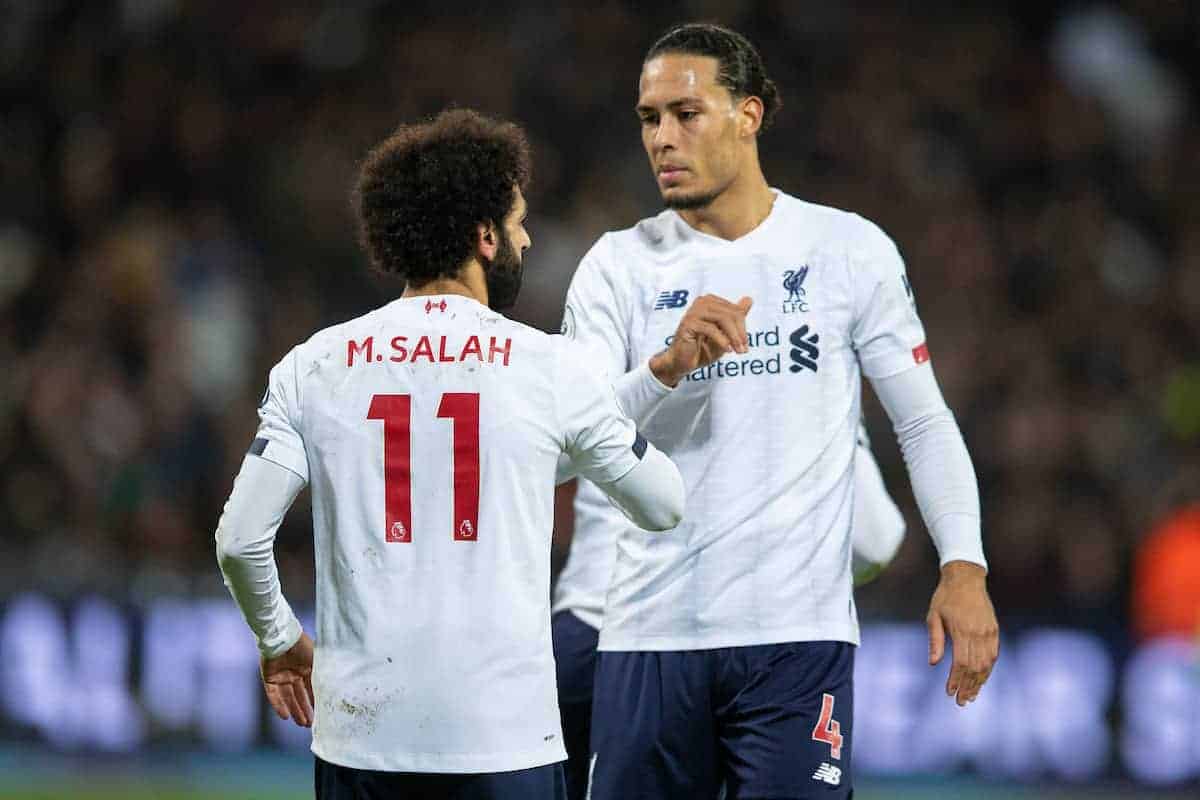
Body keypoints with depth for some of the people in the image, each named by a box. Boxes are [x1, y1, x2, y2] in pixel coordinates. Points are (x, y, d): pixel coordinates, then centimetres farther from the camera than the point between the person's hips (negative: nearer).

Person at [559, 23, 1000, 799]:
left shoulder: (849, 250, 4)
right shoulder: (619, 264, 6)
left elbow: (924, 422, 7)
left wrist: (963, 566, -7)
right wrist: (666, 367, -20)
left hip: (798, 635, -2)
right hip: (650, 637, 2)